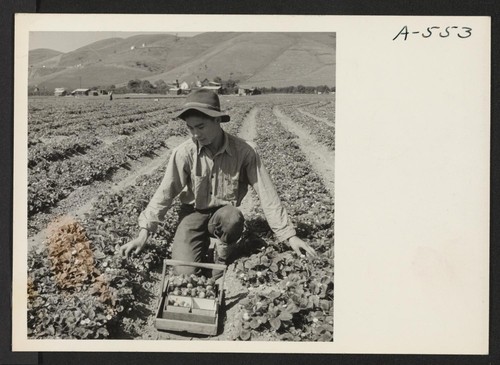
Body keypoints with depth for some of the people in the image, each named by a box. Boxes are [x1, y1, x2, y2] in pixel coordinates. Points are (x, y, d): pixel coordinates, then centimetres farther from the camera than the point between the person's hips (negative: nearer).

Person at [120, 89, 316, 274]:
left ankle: (222, 255, -2)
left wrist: (289, 236, -18)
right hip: (194, 214, 1)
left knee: (232, 218, -36)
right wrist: (143, 234, -18)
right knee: (185, 271, -18)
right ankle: (203, 244, 18)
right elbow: (165, 193, -12)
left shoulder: (245, 151, -18)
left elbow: (266, 193, -16)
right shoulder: (184, 153, -16)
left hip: (224, 214, 0)